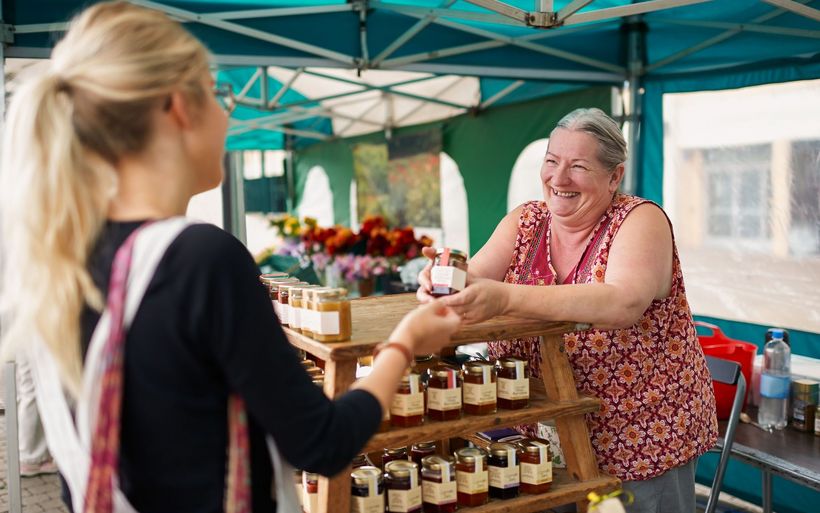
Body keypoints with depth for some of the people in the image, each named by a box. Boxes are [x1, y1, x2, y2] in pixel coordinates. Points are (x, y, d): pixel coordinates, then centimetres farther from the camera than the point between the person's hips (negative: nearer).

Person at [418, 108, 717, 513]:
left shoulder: (640, 220, -14)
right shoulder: (525, 221, 1)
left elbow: (623, 303, -33)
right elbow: (472, 279, -11)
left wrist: (506, 298, -44)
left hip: (644, 435, -4)